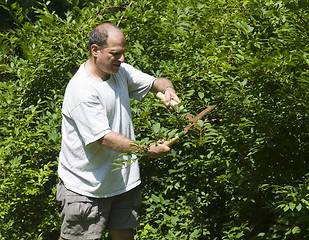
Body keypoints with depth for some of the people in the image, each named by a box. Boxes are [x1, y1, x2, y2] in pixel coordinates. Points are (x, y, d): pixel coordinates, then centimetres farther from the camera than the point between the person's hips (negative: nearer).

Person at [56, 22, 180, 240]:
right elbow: (105, 138, -26)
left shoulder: (120, 71, 4)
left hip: (124, 179, 7)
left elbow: (154, 82, 15)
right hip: (87, 186, -7)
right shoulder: (81, 91, -22)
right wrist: (148, 150, -29)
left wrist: (167, 88, -11)